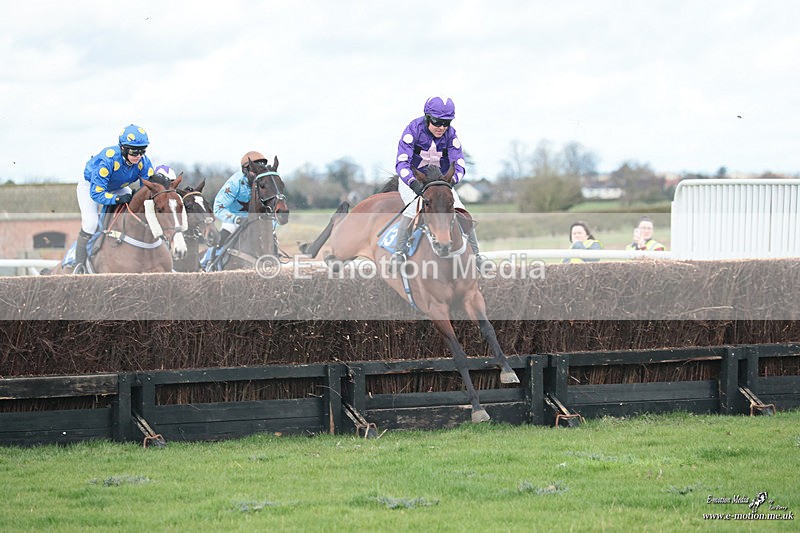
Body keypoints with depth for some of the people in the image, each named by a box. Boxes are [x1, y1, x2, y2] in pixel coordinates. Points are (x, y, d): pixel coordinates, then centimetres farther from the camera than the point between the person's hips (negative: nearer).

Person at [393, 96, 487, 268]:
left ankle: (475, 254, 1)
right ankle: (399, 251, -22)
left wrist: (452, 179, -39)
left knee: (460, 212, -12)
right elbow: (402, 162, -28)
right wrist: (413, 182, -47)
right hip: (412, 180, -3)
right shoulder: (414, 130, -21)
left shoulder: (450, 134, -12)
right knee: (414, 207, -31)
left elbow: (459, 164, -16)